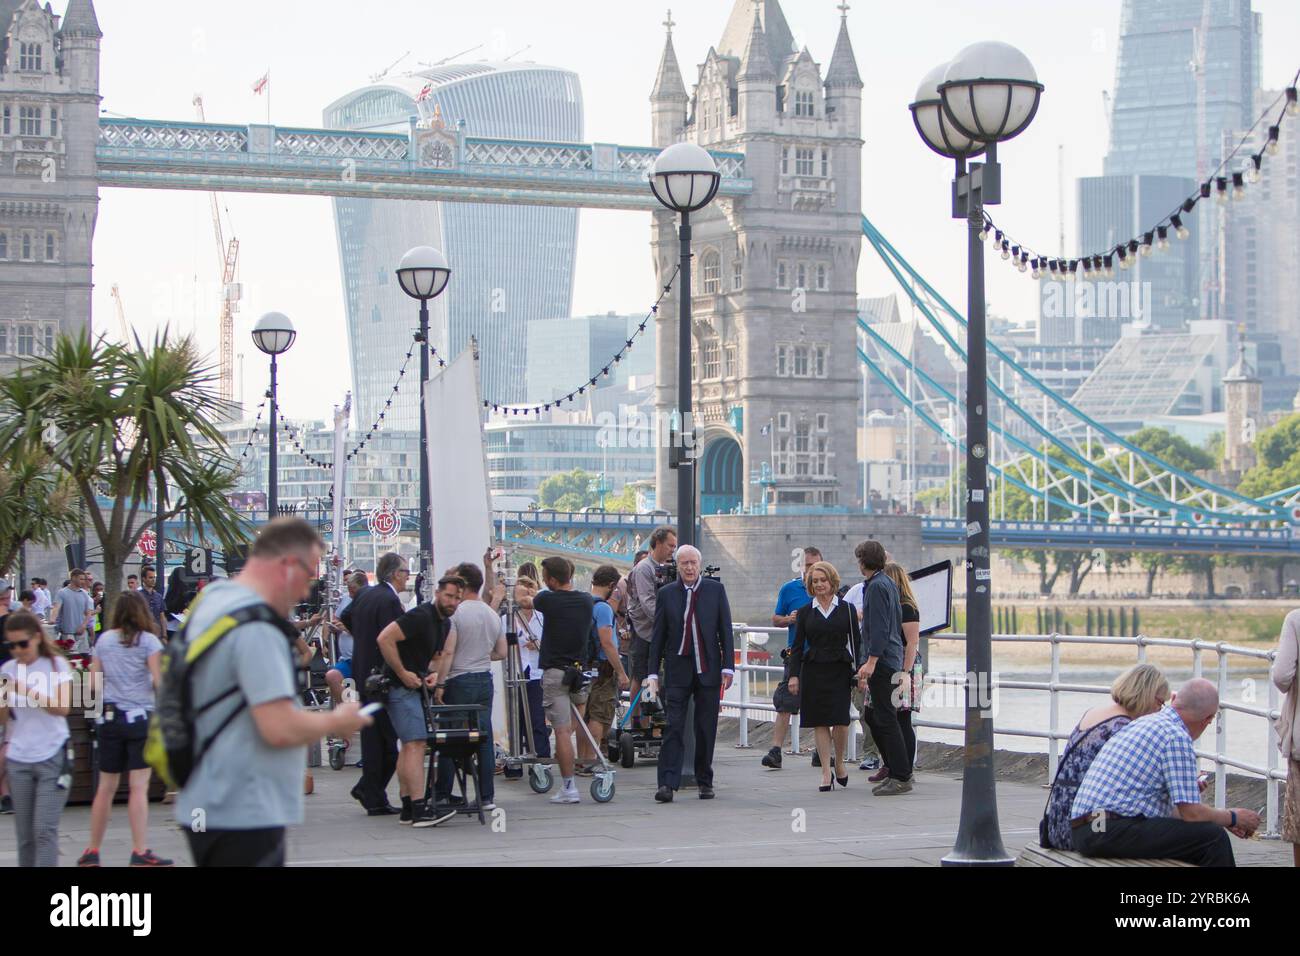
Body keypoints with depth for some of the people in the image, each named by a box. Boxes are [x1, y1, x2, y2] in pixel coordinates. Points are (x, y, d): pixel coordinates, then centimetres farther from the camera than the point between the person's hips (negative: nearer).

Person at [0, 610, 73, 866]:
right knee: (25, 834, 6)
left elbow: (63, 708, -11)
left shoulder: (57, 665, -1)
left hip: (52, 756, -3)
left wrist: (27, 691, -19)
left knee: (45, 829, -11)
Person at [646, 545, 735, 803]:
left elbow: (725, 630, 4)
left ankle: (704, 782, 18)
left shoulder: (716, 589, 4)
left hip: (708, 669, 1)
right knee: (673, 726, -8)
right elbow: (658, 636, 6)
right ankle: (667, 784, -12)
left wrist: (728, 666, -2)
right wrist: (653, 672, 1)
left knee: (706, 729, 7)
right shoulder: (667, 594, 3)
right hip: (677, 671, -1)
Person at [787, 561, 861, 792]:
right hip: (813, 671, 1)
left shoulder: (847, 609, 5)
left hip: (840, 671, -1)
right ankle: (826, 773, 3)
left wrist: (858, 671, -2)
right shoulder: (805, 612, 9)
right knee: (820, 723, 0)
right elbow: (797, 646, 8)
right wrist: (793, 675, -1)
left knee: (840, 720, -9)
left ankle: (839, 763, 15)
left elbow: (856, 642, 6)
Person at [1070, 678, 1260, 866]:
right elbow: (1190, 813, -11)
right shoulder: (1178, 737, -9)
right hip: (1111, 833, -10)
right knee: (1213, 837, -11)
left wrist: (1223, 820, 33)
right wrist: (1233, 818, 8)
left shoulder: (1145, 722, 20)